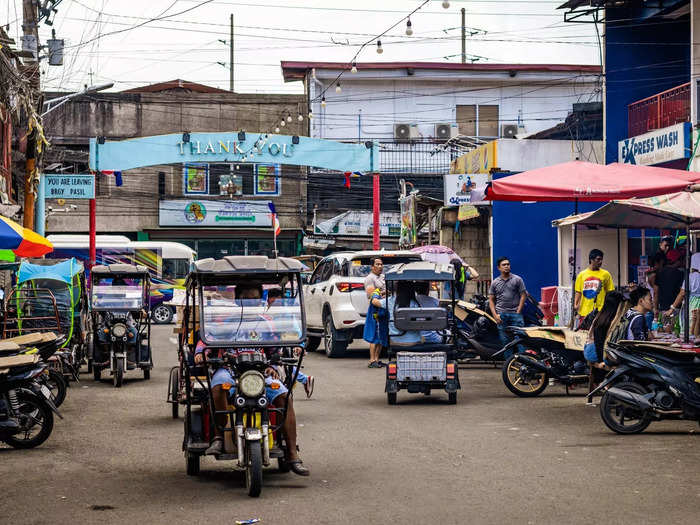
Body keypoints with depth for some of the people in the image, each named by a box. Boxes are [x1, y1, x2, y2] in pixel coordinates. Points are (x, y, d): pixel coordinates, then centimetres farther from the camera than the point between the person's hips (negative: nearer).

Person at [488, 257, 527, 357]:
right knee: (505, 340, 5)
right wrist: (495, 315, -2)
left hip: (515, 313, -2)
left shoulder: (517, 279, 3)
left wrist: (518, 312, -7)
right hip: (501, 315, 3)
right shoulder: (495, 283, 10)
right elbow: (491, 300, 11)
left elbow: (523, 295, 1)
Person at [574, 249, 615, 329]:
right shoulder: (582, 275, 9)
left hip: (600, 311, -2)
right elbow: (578, 292, 11)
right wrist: (575, 304, -4)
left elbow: (610, 292, 6)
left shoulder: (605, 274, 4)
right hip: (584, 312, 2)